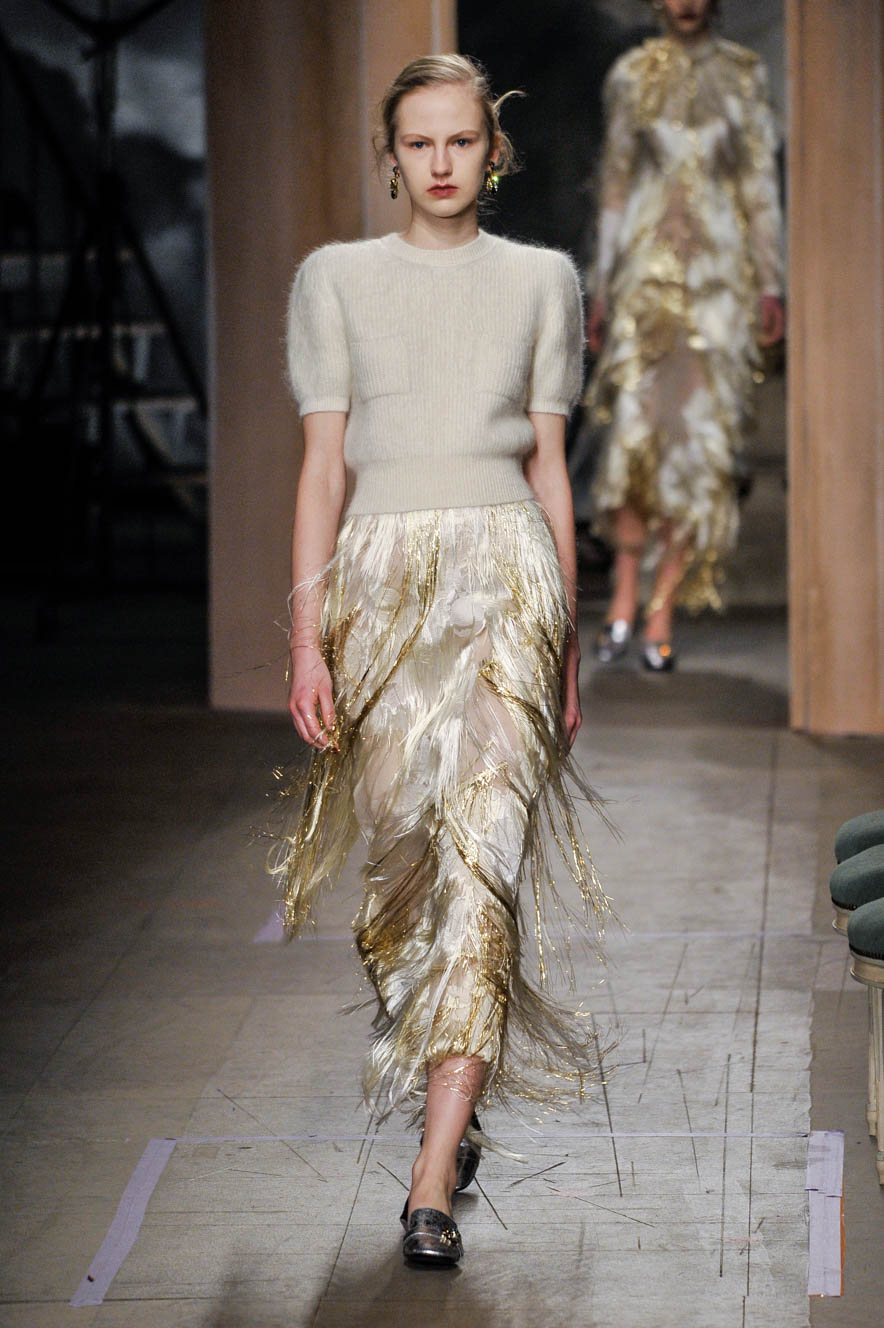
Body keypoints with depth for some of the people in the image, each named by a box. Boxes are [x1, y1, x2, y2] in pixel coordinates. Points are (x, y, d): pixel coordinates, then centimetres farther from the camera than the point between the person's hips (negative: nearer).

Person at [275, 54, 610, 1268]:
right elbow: (323, 463, 4)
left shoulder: (541, 281, 10)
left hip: (506, 574, -1)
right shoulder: (337, 278, 9)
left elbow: (550, 465, 11)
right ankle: (456, 1098, 30)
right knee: (407, 851, 5)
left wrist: (567, 641, 9)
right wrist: (307, 634, -4)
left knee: (482, 852, -13)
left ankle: (435, 1176, -16)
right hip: (381, 576, 1)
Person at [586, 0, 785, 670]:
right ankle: (624, 596, -1)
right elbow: (616, 183, 11)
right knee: (636, 424, -15)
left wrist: (772, 284, 1)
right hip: (648, 266, 0)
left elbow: (762, 182, 6)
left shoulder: (745, 74, 7)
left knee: (700, 435, -5)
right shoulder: (631, 75, 9)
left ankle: (662, 616, 1)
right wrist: (603, 287, 8)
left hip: (720, 269, 0)